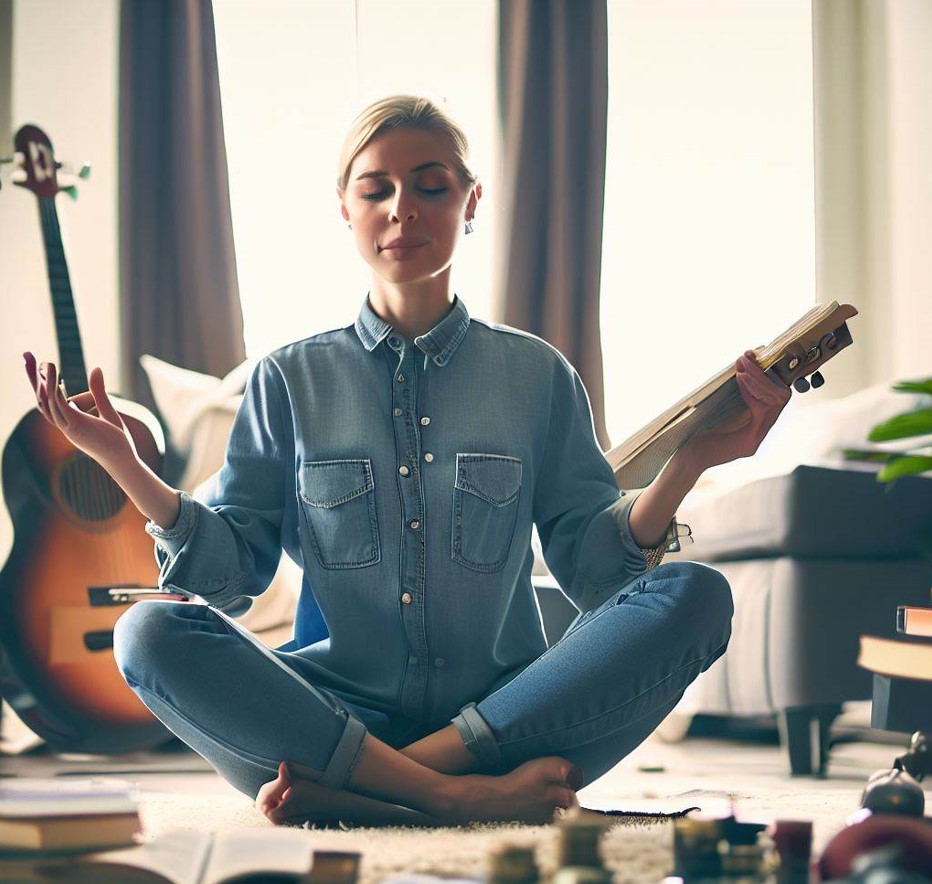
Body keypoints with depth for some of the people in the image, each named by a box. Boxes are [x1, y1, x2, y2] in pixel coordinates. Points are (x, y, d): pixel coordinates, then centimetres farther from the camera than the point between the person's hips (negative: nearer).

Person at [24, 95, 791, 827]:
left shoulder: (536, 376, 11)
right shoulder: (291, 380, 11)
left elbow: (594, 568, 5)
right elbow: (230, 574, 7)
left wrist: (688, 465, -10)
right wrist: (125, 466, -5)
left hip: (506, 717, 1)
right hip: (336, 712, 0)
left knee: (696, 595, -24)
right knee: (151, 632, -25)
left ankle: (349, 794, -29)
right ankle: (464, 797, -35)